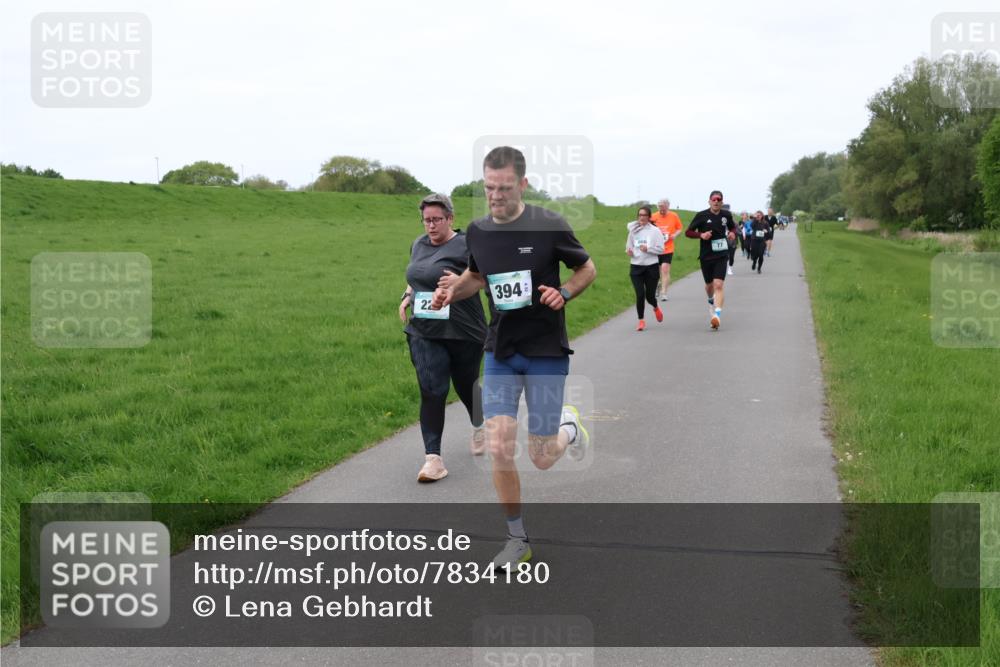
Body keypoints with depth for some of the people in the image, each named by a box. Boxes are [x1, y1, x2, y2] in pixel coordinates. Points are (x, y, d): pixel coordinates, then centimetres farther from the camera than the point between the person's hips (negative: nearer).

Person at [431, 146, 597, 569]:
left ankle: (568, 428, 37)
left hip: (546, 352, -3)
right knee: (499, 450, -6)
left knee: (540, 458, 1)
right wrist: (452, 290, -1)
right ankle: (517, 538, 12)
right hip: (500, 352, 3)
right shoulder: (477, 231, 0)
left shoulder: (549, 225, -12)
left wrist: (564, 293, -18)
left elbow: (587, 269, 2)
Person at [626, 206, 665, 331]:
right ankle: (641, 321, 6)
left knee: (650, 295, 6)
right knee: (640, 294, -9)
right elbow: (629, 246, 16)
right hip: (636, 266, 2)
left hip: (651, 266, -1)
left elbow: (661, 249, -6)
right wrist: (629, 251, -6)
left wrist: (648, 249, -19)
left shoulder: (655, 230, -4)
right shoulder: (633, 230, 5)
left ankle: (656, 308, 42)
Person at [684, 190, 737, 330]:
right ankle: (711, 301, 52)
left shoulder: (726, 215, 2)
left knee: (719, 285, -16)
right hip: (706, 256, 0)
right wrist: (701, 235, -20)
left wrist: (732, 233, -1)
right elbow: (688, 232, -2)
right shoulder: (701, 216, -6)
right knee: (709, 285, 17)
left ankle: (717, 315, -22)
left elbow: (733, 227, 22)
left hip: (721, 255, 0)